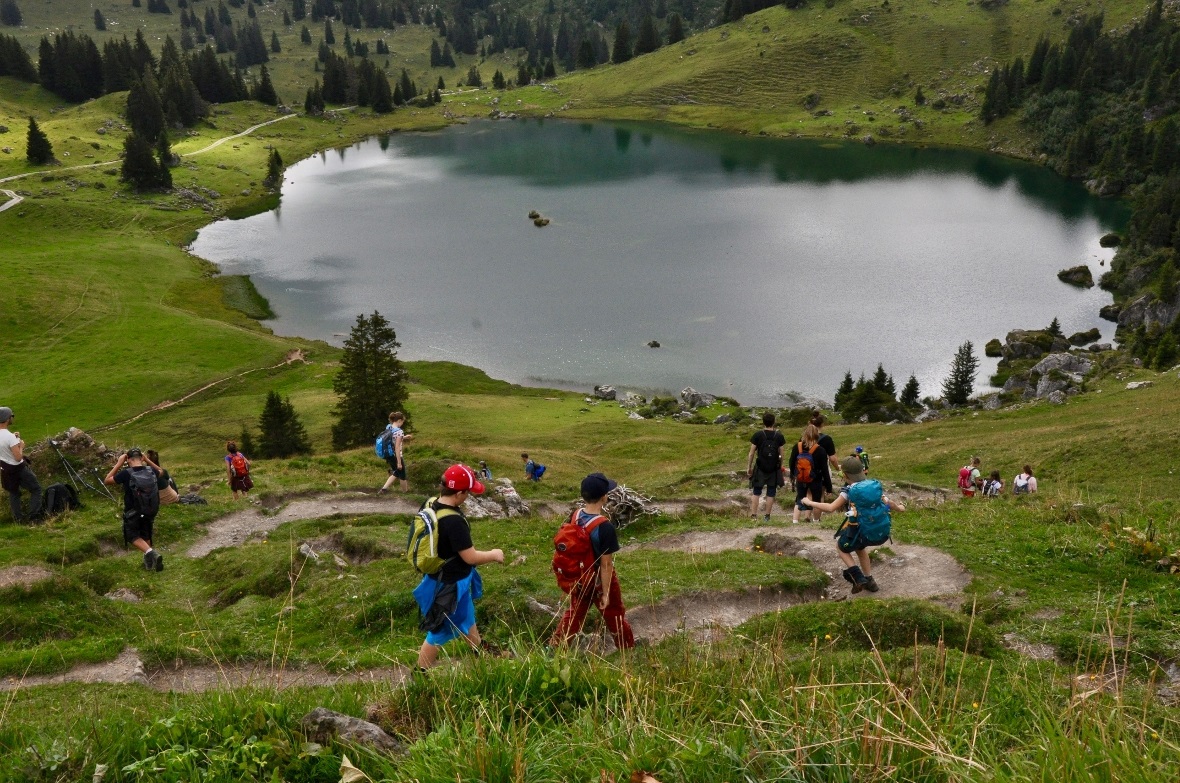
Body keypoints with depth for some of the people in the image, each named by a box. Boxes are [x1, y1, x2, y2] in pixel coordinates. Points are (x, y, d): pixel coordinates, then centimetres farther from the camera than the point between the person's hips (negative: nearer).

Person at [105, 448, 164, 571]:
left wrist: (119, 464, -6)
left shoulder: (126, 473, -21)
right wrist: (147, 460, 8)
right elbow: (161, 471, 17)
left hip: (133, 513, -4)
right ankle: (149, 561, 28)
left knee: (133, 536, 13)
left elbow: (106, 481, -5)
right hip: (150, 512, 4)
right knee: (145, 536, 24)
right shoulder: (151, 471, -9)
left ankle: (150, 553, -13)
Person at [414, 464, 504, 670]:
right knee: (441, 631, 9)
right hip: (450, 584, -10)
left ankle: (480, 651, 53)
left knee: (466, 618, 31)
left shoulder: (431, 504, -9)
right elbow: (470, 557, -27)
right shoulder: (453, 521, -36)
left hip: (440, 575, 10)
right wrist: (493, 554, -10)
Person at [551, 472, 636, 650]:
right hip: (600, 581, -6)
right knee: (615, 616, 17)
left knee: (574, 612, 27)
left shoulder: (574, 516, -10)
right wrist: (605, 593, -15)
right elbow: (606, 564, -24)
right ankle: (628, 651, 35)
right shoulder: (605, 527, -30)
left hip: (578, 579, 6)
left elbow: (571, 549, 2)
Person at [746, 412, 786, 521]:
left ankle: (753, 515, 3)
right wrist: (781, 467, 13)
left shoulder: (757, 435, -6)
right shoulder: (779, 436, -2)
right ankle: (767, 515, 11)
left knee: (756, 492, 8)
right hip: (774, 469, 1)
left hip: (760, 468, -1)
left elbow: (751, 453, -5)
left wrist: (749, 467, 3)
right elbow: (781, 454, 1)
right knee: (771, 493, 8)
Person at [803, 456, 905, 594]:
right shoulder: (874, 485, 3)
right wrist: (899, 508, 37)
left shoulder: (849, 491, -12)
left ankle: (858, 578, 11)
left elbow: (831, 507, -17)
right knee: (860, 548, 37)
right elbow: (887, 502, 14)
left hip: (857, 532, -6)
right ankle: (869, 581, 38)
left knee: (840, 547, 25)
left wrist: (810, 503, -6)